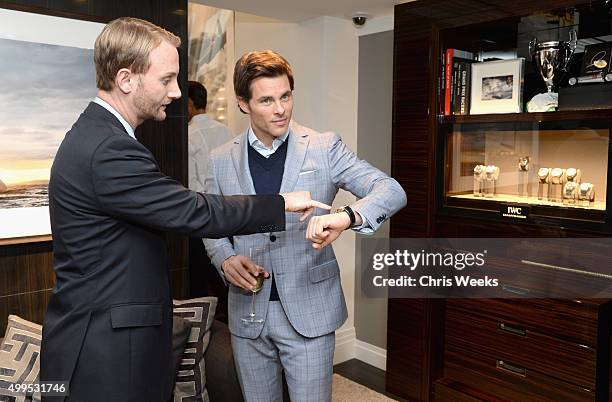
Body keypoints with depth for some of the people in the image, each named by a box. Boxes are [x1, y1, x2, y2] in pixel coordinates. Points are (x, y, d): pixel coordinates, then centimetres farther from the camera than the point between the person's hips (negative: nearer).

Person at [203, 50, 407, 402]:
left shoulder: (324, 148, -7)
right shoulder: (222, 160, 1)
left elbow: (392, 191, -14)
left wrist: (347, 217, -34)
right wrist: (225, 259, -9)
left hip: (309, 311, -2)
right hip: (248, 314, 3)